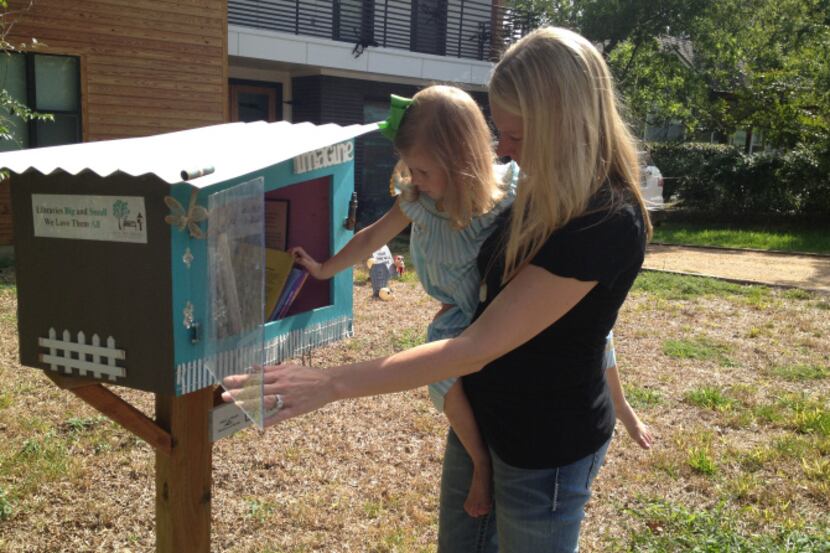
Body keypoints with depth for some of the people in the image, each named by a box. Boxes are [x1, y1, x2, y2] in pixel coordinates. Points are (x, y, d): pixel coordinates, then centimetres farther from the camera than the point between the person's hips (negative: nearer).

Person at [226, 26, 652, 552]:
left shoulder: (607, 223, -29)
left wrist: (330, 384, -30)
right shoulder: (542, 192, -2)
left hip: (545, 447, -8)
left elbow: (476, 350, -30)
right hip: (480, 417, 8)